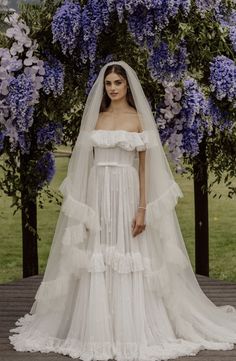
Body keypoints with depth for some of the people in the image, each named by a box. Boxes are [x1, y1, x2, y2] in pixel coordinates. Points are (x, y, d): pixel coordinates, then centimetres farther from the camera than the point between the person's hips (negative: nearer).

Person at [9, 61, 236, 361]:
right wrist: (85, 207, 3)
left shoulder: (139, 118, 2)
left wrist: (143, 208, -11)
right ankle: (99, 331, 11)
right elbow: (87, 163, 10)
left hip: (127, 193, -3)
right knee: (98, 260, 3)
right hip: (98, 194, 3)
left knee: (128, 260, -3)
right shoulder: (96, 118, 11)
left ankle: (132, 332, 6)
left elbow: (144, 166, -2)